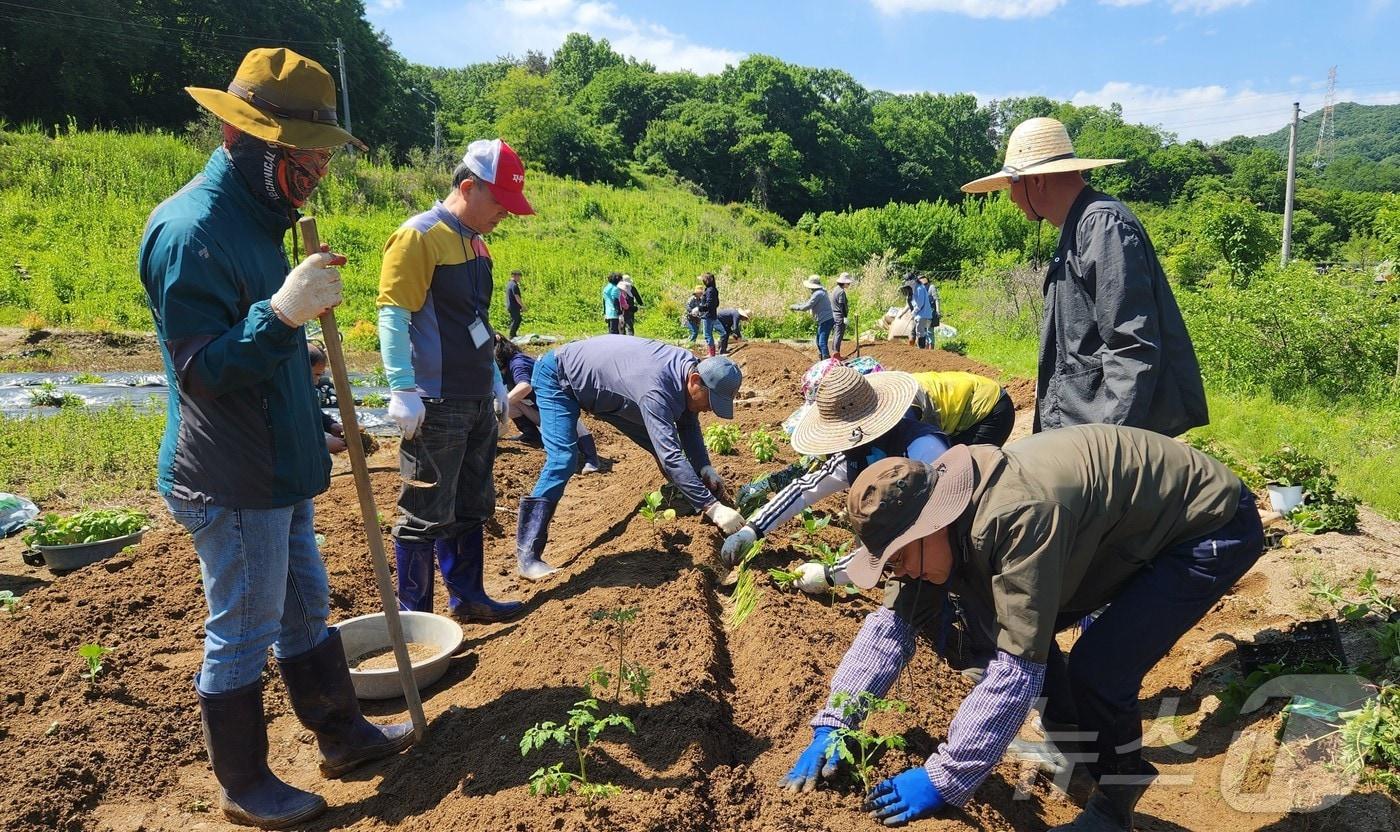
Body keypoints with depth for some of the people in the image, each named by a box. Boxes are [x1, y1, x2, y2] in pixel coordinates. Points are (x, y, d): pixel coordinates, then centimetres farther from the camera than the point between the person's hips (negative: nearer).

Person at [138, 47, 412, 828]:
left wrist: (315, 430, 24)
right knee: (242, 637, 6)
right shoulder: (191, 229, -19)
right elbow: (200, 369, -23)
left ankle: (343, 733, 36)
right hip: (231, 484, -9)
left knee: (306, 611, 20)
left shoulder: (253, 221, 10)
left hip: (279, 470, 9)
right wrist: (282, 311, -37)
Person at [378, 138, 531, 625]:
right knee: (426, 514, 1)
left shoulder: (474, 242, 16)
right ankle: (414, 614, 14)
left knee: (472, 507, 16)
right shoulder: (419, 236, -11)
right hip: (436, 406, -9)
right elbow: (393, 316, -17)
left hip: (477, 402, 9)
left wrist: (495, 382, 22)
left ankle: (466, 597, 29)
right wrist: (403, 391, -21)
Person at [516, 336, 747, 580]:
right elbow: (671, 457, -46)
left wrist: (705, 469, -16)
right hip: (558, 378, -8)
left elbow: (688, 426, -2)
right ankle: (527, 554, -20)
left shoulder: (690, 367, -15)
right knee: (562, 461, -24)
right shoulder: (656, 389, -41)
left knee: (660, 442, 5)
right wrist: (712, 507, -47)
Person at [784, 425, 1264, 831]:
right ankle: (1072, 736, 27)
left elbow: (1018, 667, -37)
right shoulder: (938, 512, -11)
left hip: (1213, 524, -8)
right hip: (1135, 520, 8)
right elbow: (895, 621, -6)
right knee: (1023, 625, 3)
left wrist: (944, 780, -31)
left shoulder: (1016, 516, -38)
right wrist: (831, 725, -12)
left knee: (1096, 668, -20)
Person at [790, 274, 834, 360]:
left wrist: (795, 307, -6)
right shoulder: (819, 292, 14)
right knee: (819, 342, 18)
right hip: (823, 321, 11)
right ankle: (823, 361, 26)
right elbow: (809, 305, 22)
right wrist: (796, 306, 17)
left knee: (822, 343, -14)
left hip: (826, 321, -11)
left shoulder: (818, 294, -18)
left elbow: (806, 307, -18)